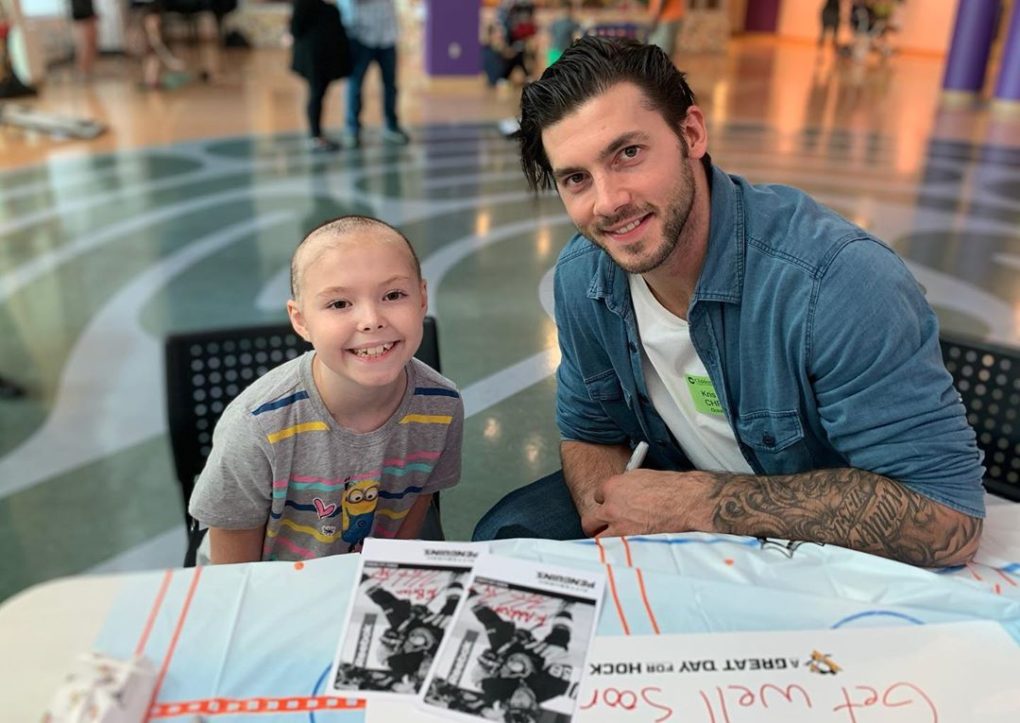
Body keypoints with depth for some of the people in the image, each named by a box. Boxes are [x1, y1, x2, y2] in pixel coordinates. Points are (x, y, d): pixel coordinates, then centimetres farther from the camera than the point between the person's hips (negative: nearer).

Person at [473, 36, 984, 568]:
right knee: (507, 536, -7)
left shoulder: (838, 279, -32)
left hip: (839, 562, -5)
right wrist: (607, 512, -21)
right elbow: (589, 433, 2)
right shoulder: (581, 278, -12)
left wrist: (696, 500, -31)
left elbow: (948, 520, -30)